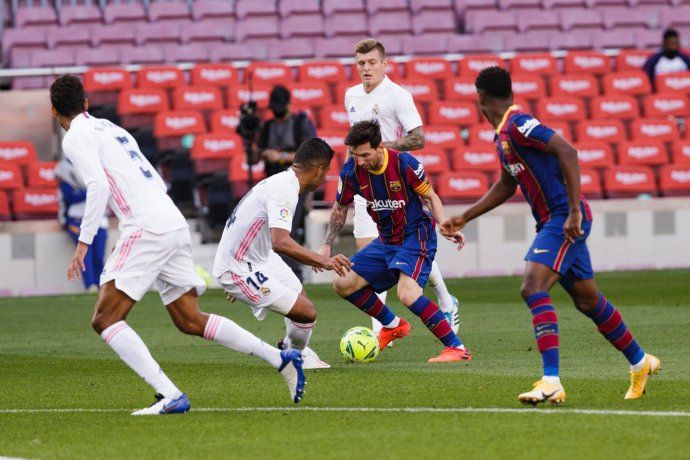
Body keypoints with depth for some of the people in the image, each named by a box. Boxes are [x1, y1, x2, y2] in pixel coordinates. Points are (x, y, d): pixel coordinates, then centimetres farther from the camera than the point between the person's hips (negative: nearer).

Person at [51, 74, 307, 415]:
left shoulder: (76, 138, 0)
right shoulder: (111, 129, 26)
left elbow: (98, 186, -17)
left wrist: (84, 242, -16)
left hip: (146, 229, -9)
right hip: (175, 224, 9)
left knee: (105, 320, -7)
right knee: (190, 321, 16)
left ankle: (169, 396, -21)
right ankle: (281, 359, 12)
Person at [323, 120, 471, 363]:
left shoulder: (404, 163, -21)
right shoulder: (351, 171, -9)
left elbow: (430, 197, -8)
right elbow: (340, 209, 9)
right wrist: (326, 246, 5)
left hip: (416, 236, -7)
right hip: (385, 241, 7)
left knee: (408, 293, -28)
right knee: (343, 284, 7)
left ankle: (457, 348, -23)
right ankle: (393, 326, 27)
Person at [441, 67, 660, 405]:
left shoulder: (517, 124, -15)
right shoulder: (503, 134, 15)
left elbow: (567, 152, -24)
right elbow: (506, 186, 29)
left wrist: (574, 211, -27)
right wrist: (464, 218, 30)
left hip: (564, 218, -10)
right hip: (555, 222, 10)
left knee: (533, 289, -21)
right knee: (587, 300, 18)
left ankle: (551, 383, -29)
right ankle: (640, 363, 35)